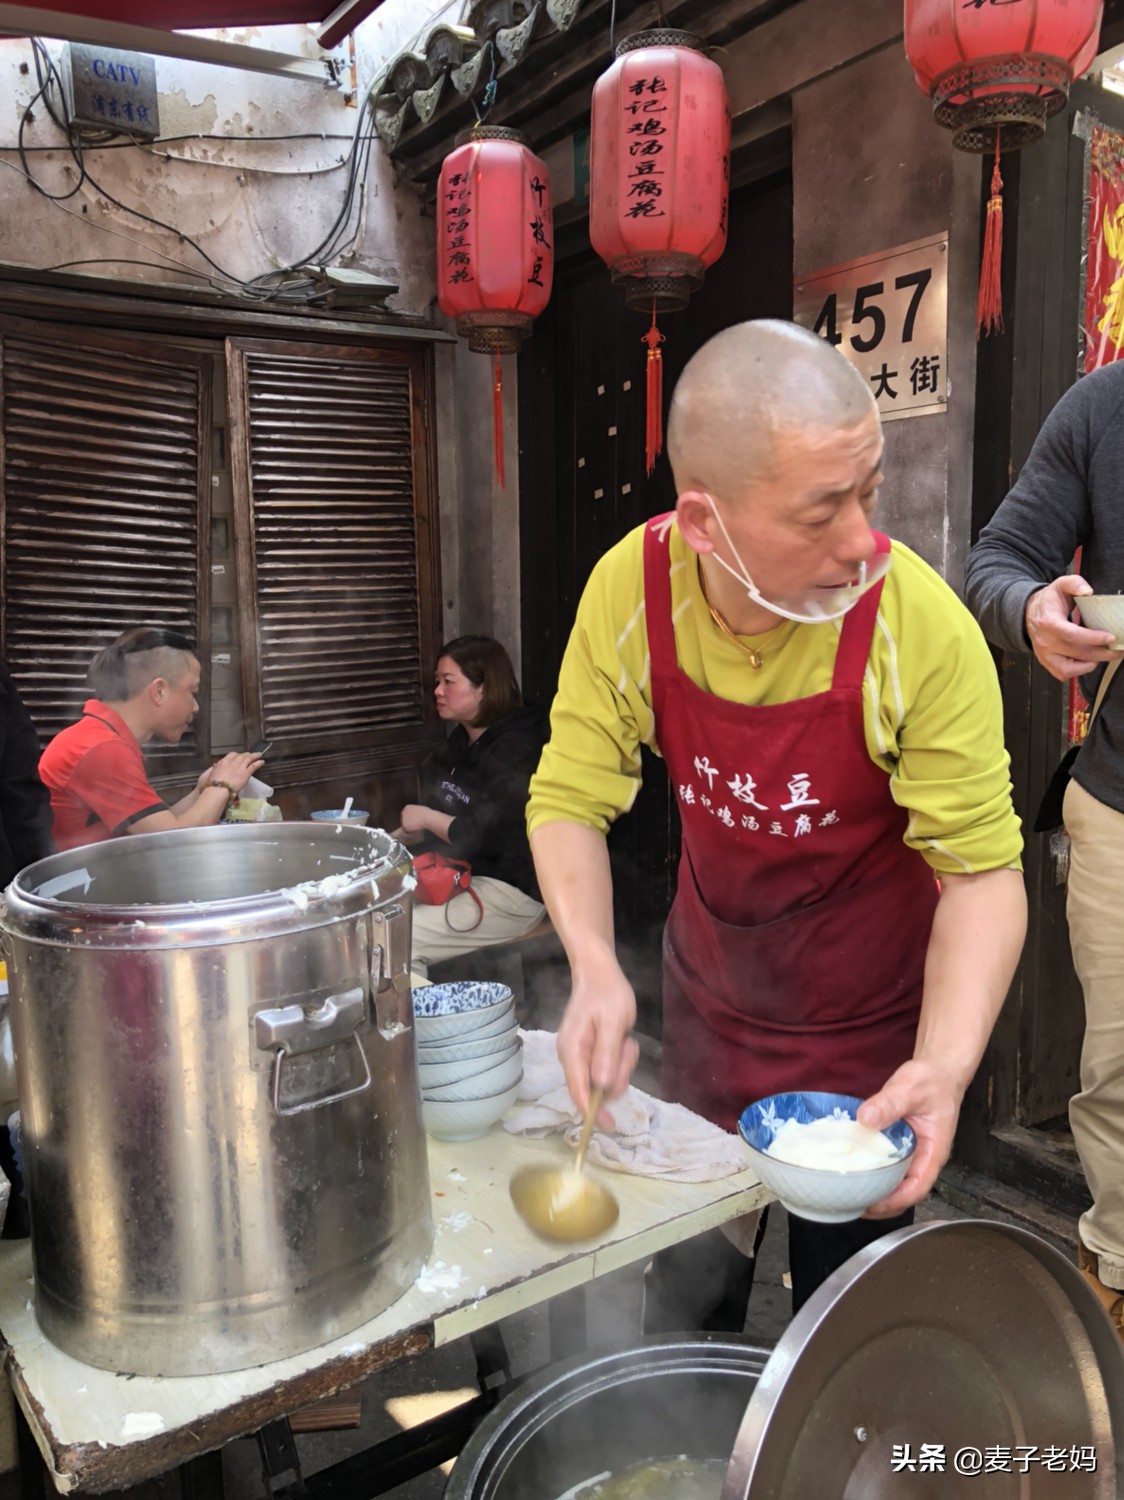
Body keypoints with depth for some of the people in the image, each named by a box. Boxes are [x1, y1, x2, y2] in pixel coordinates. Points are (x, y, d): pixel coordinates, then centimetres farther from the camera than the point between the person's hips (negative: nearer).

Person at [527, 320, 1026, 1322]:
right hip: (707, 992, 3)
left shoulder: (925, 630, -29)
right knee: (687, 1286, 24)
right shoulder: (629, 591, -21)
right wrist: (596, 969, -31)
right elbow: (570, 800, -15)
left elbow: (982, 867, -22)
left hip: (867, 1015, -2)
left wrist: (946, 1064, -35)